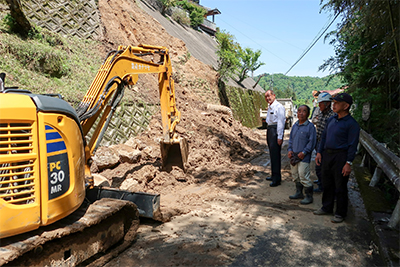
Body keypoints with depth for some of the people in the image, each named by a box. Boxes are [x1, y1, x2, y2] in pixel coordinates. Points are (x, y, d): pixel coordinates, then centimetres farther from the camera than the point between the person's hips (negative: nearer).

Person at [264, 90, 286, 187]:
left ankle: (276, 179, -1)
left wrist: (280, 137, -18)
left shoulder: (279, 107, -12)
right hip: (269, 129, 9)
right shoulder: (270, 107, 16)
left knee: (275, 154, -8)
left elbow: (280, 122, -16)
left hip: (275, 130, -9)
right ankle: (274, 175, 26)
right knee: (272, 154, 15)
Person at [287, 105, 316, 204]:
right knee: (295, 175, 16)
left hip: (303, 156, -7)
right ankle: (299, 193, 32)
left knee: (303, 176, -5)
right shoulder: (295, 125, 10)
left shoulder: (310, 126, -10)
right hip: (294, 155, 7)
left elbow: (311, 142, -12)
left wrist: (304, 152, -16)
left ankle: (309, 196, 9)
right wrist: (289, 149, 4)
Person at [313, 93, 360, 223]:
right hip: (327, 154, 7)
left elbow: (352, 145, -13)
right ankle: (327, 208, 32)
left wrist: (348, 163, -16)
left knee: (340, 187, 4)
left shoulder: (351, 123, -12)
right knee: (327, 184, 16)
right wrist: (319, 152, 11)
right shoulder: (331, 119, 10)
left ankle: (340, 213, 19)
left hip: (340, 156, -7)